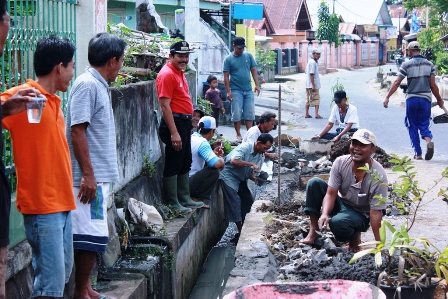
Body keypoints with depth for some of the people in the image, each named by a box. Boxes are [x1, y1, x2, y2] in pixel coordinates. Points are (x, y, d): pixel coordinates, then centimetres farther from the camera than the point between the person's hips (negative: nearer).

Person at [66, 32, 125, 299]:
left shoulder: (100, 85, 15)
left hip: (99, 176, 10)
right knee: (91, 237, -6)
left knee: (95, 237, 14)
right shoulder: (87, 85, -14)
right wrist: (88, 175, -21)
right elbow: (77, 131, -19)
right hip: (91, 177, -10)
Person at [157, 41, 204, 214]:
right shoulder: (167, 74, -16)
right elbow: (165, 105, -21)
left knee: (185, 164, 17)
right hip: (175, 122, -10)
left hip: (184, 122, 10)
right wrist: (174, 133, -24)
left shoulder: (179, 72, 14)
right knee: (173, 165, -3)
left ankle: (184, 199, 26)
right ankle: (173, 204, 3)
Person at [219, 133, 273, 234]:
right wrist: (251, 164, -33)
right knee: (235, 202, -13)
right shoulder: (245, 147, -23)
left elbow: (249, 173, 9)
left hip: (241, 179, 9)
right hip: (229, 176, -9)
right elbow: (234, 161, -38)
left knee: (248, 201, 6)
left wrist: (256, 179, -12)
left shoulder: (259, 156, 3)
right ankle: (241, 231, -9)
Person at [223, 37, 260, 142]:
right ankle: (238, 135, 8)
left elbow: (254, 71, 9)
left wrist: (257, 85, 0)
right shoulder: (228, 59, -1)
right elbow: (226, 76, -3)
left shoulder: (248, 56, 7)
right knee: (237, 114, -1)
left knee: (250, 113, 4)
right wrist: (228, 91, -9)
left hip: (248, 90, 3)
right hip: (236, 91, -3)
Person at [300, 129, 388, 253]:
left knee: (337, 223, -36)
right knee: (314, 183, -16)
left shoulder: (379, 176, -27)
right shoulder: (341, 162, -16)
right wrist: (324, 214, -36)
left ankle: (354, 235, 1)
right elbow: (331, 193, -16)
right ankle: (314, 231, -11)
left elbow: (375, 212, -24)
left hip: (360, 215, -4)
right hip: (340, 204, 4)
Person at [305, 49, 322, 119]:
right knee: (316, 99, -6)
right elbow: (311, 74, -22)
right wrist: (313, 85, -23)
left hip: (308, 85, 10)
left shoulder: (310, 61, 15)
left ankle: (306, 114, 13)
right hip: (313, 84, -10)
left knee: (308, 99, 11)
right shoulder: (313, 62, -16)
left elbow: (306, 71, 20)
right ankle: (316, 114, -11)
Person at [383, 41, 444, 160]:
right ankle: (428, 140, -22)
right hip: (425, 98, 2)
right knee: (424, 125, 10)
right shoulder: (429, 64, 4)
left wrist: (387, 97, -5)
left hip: (411, 98, -2)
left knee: (413, 127, 10)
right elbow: (433, 85, 2)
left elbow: (396, 82, -8)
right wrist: (439, 99, 14)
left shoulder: (406, 64, -3)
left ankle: (418, 153, 8)